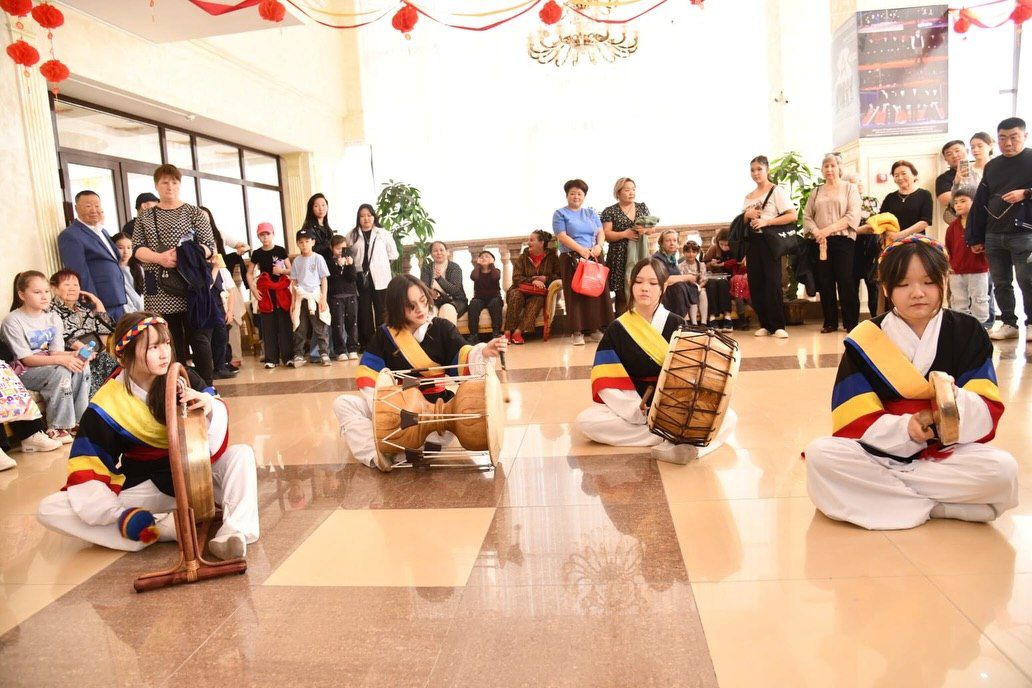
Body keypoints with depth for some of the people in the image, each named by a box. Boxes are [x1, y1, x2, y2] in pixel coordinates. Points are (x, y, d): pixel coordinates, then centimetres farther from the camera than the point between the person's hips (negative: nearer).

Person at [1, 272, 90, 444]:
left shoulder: (53, 318, 6)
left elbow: (56, 352, 0)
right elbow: (26, 359, -18)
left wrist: (74, 355, -23)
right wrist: (61, 360, -31)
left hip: (49, 365, 6)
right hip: (24, 373, -6)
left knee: (82, 367, -21)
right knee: (61, 372, -32)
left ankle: (77, 421, -13)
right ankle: (57, 428, -24)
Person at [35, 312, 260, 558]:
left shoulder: (185, 381, -8)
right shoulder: (107, 404, -11)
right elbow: (85, 467, -10)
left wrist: (210, 406, -33)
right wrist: (121, 514, -25)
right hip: (142, 488, 0)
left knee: (241, 453, -25)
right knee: (49, 510, -19)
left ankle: (233, 532, -45)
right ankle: (164, 527, -31)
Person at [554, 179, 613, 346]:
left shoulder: (591, 213, 17)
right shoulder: (560, 214, 3)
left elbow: (600, 232, 9)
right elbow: (562, 236, -8)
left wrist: (599, 245, -13)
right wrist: (581, 249, -18)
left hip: (593, 257, 4)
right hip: (572, 259, -4)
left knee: (596, 291, 0)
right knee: (575, 293, -6)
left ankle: (594, 329, 6)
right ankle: (576, 331, -4)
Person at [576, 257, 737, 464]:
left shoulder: (678, 325, 1)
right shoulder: (617, 329, -1)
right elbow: (607, 381, -9)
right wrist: (639, 412, -22)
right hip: (631, 409, 0)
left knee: (728, 417, -21)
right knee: (585, 420, -28)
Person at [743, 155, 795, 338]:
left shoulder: (777, 191, -2)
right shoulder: (748, 197, 16)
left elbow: (793, 215, -11)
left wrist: (766, 221, -16)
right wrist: (747, 215, -1)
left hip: (769, 240, -6)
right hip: (752, 241, 6)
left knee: (772, 284, -9)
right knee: (756, 285, 4)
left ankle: (778, 326, -3)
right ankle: (765, 325, 12)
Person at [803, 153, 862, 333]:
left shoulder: (850, 188, 6)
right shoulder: (816, 192, 17)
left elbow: (853, 216, -6)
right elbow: (807, 216, 10)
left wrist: (829, 229, -15)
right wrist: (816, 232, -10)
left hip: (843, 240, -3)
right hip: (821, 242, 3)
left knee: (846, 282, -7)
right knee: (825, 282, 2)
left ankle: (851, 322, 0)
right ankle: (830, 322, 11)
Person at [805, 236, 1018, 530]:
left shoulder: (967, 333, 3)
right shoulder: (866, 340, -2)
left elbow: (989, 409, -5)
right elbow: (854, 420, -7)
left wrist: (957, 401, -28)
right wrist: (904, 428, -25)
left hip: (947, 454, 1)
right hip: (879, 452, 0)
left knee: (1003, 469, -29)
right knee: (820, 454, -29)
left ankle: (877, 494, -18)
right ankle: (941, 505, -21)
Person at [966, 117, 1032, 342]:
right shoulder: (992, 166, 14)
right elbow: (980, 204, 14)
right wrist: (975, 238, 12)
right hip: (994, 236, 5)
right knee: (1001, 283, 8)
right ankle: (1009, 323, 18)